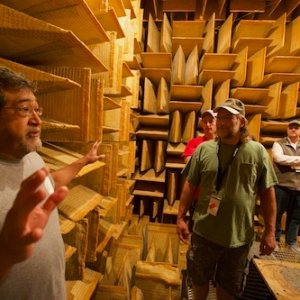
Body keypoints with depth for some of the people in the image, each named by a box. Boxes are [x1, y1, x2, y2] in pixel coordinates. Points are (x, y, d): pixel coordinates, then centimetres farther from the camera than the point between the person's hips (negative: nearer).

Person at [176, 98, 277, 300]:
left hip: (240, 236, 0)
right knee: (199, 278, 23)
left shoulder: (257, 151, -7)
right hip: (204, 232, 1)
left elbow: (268, 193, -3)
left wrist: (270, 231, -3)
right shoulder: (203, 149, -6)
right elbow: (190, 185, -2)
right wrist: (181, 217, -2)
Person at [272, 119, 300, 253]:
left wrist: (289, 162, -11)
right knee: (277, 213, 6)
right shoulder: (279, 144, 0)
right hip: (282, 185, -4)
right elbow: (279, 158, -18)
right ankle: (274, 239, 23)